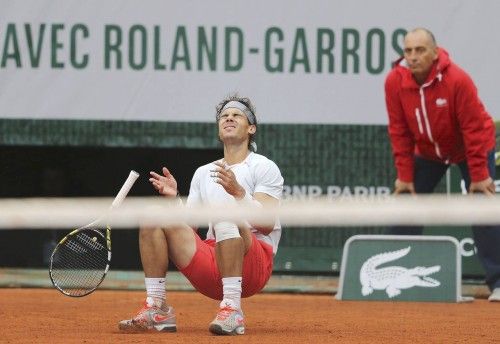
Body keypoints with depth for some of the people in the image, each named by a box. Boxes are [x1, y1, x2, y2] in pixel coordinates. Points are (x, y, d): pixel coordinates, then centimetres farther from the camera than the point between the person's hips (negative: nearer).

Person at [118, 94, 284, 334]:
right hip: (210, 270, 5)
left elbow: (267, 224, -11)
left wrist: (238, 191, -25)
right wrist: (174, 199, -2)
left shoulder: (264, 168, 4)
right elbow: (189, 227, 16)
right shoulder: (203, 172, 22)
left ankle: (232, 310, -42)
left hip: (254, 268, -5)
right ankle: (157, 310, -14)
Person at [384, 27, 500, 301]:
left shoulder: (457, 80, -29)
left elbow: (474, 130, -24)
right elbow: (399, 132, -9)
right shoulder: (395, 81, -19)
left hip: (470, 149, -4)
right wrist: (404, 175, -9)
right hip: (427, 151, 4)